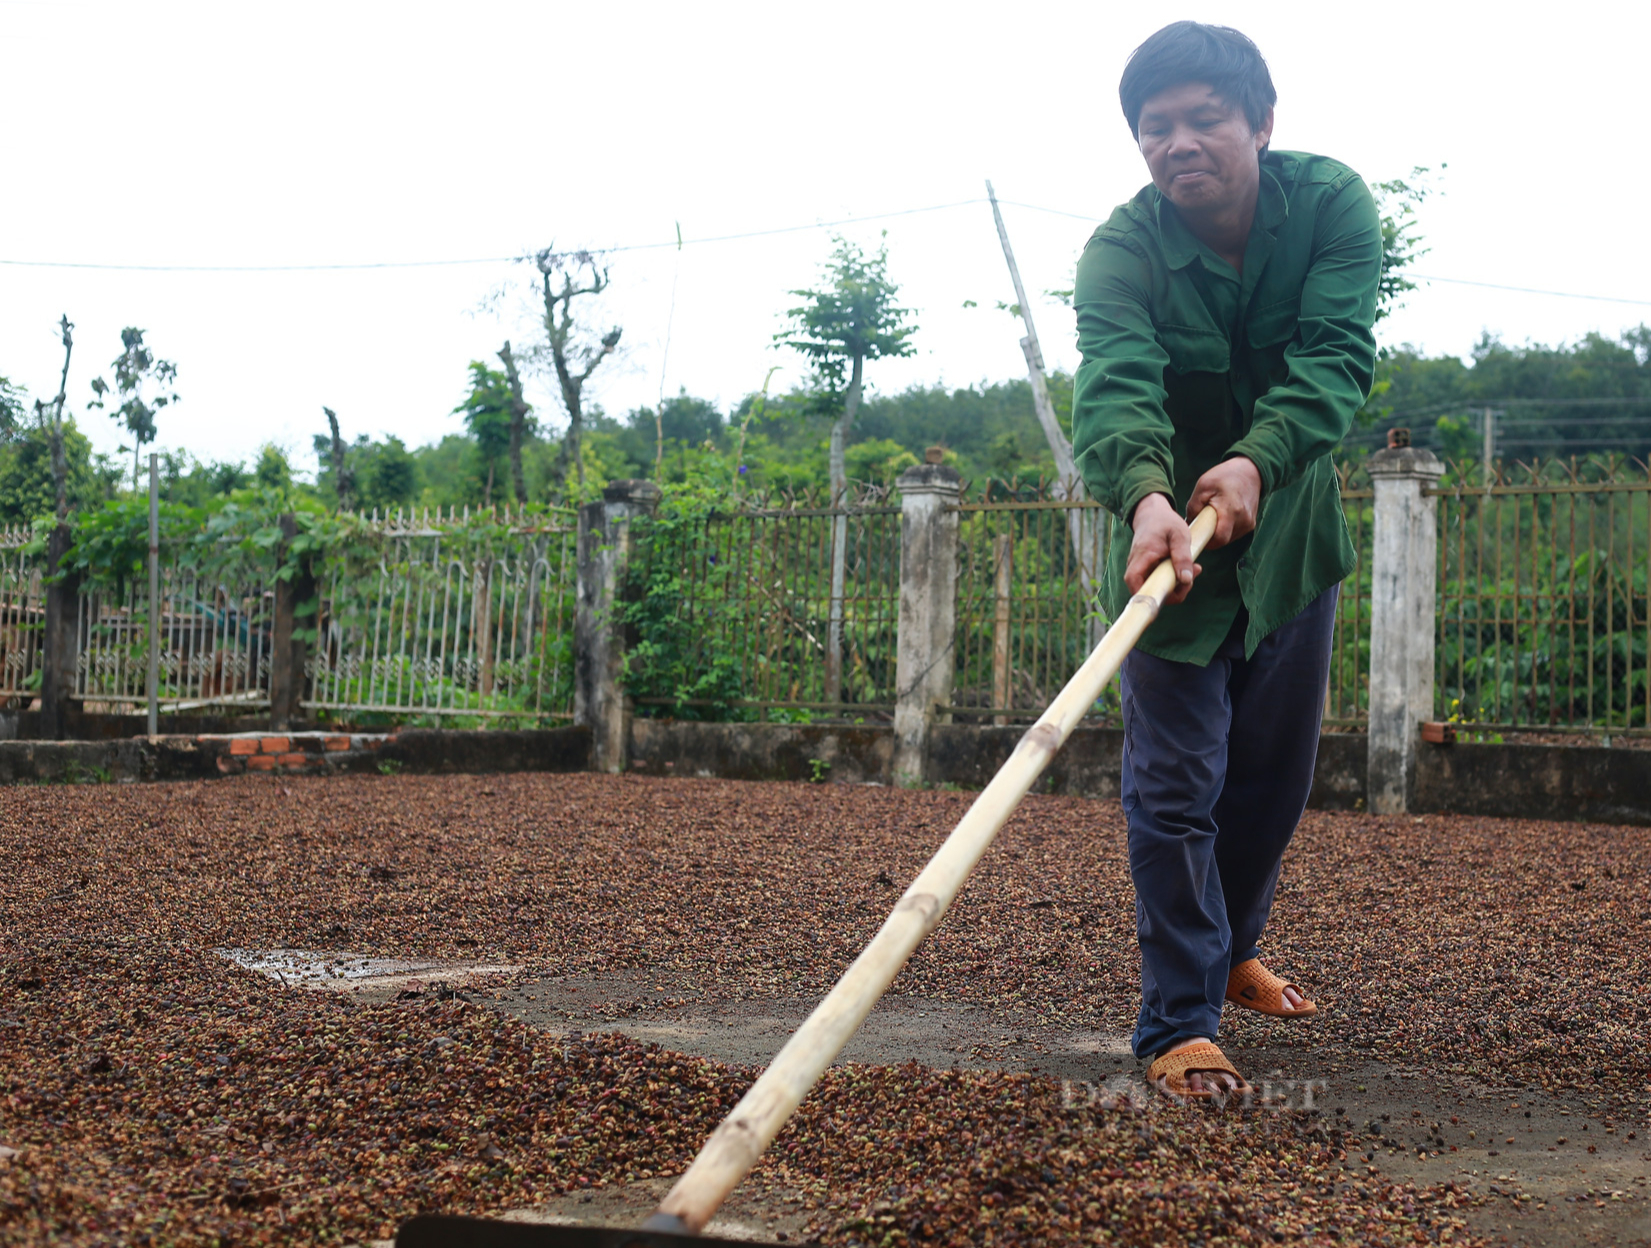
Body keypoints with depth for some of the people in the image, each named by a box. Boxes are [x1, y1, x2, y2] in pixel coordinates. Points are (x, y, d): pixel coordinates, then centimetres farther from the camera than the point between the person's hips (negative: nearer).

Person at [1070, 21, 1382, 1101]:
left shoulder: (1332, 204, -15)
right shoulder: (1121, 251, -21)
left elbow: (1337, 359, -27)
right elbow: (1115, 387, -38)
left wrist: (1257, 461, -46)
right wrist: (1145, 497, -59)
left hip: (1290, 529, 3)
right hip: (1169, 533, -3)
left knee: (1277, 772, 15)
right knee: (1176, 782, -7)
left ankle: (1232, 949, 37)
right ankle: (1180, 1022, 0)